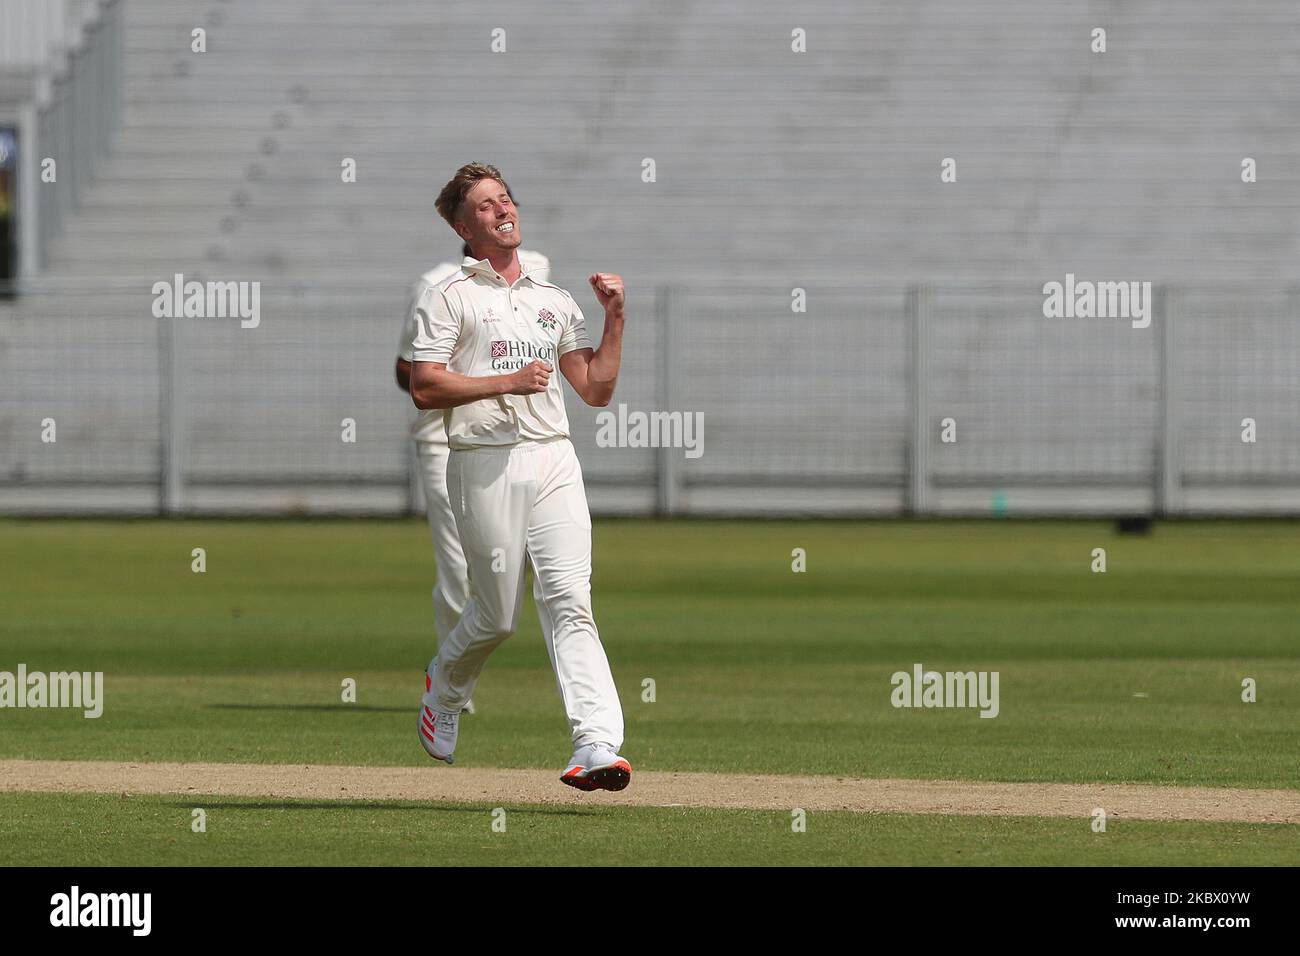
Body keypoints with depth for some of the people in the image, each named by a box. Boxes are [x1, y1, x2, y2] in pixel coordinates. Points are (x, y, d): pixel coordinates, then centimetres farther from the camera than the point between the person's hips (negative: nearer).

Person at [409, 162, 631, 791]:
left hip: (554, 461, 3)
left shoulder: (555, 302, 21)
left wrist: (614, 319, 9)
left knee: (570, 599, -12)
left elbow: (597, 391, 19)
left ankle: (596, 745, -23)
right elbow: (425, 389, -6)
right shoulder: (448, 298, 4)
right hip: (486, 465, -3)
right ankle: (444, 691, 34)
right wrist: (509, 382, -11)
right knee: (498, 614, 2)